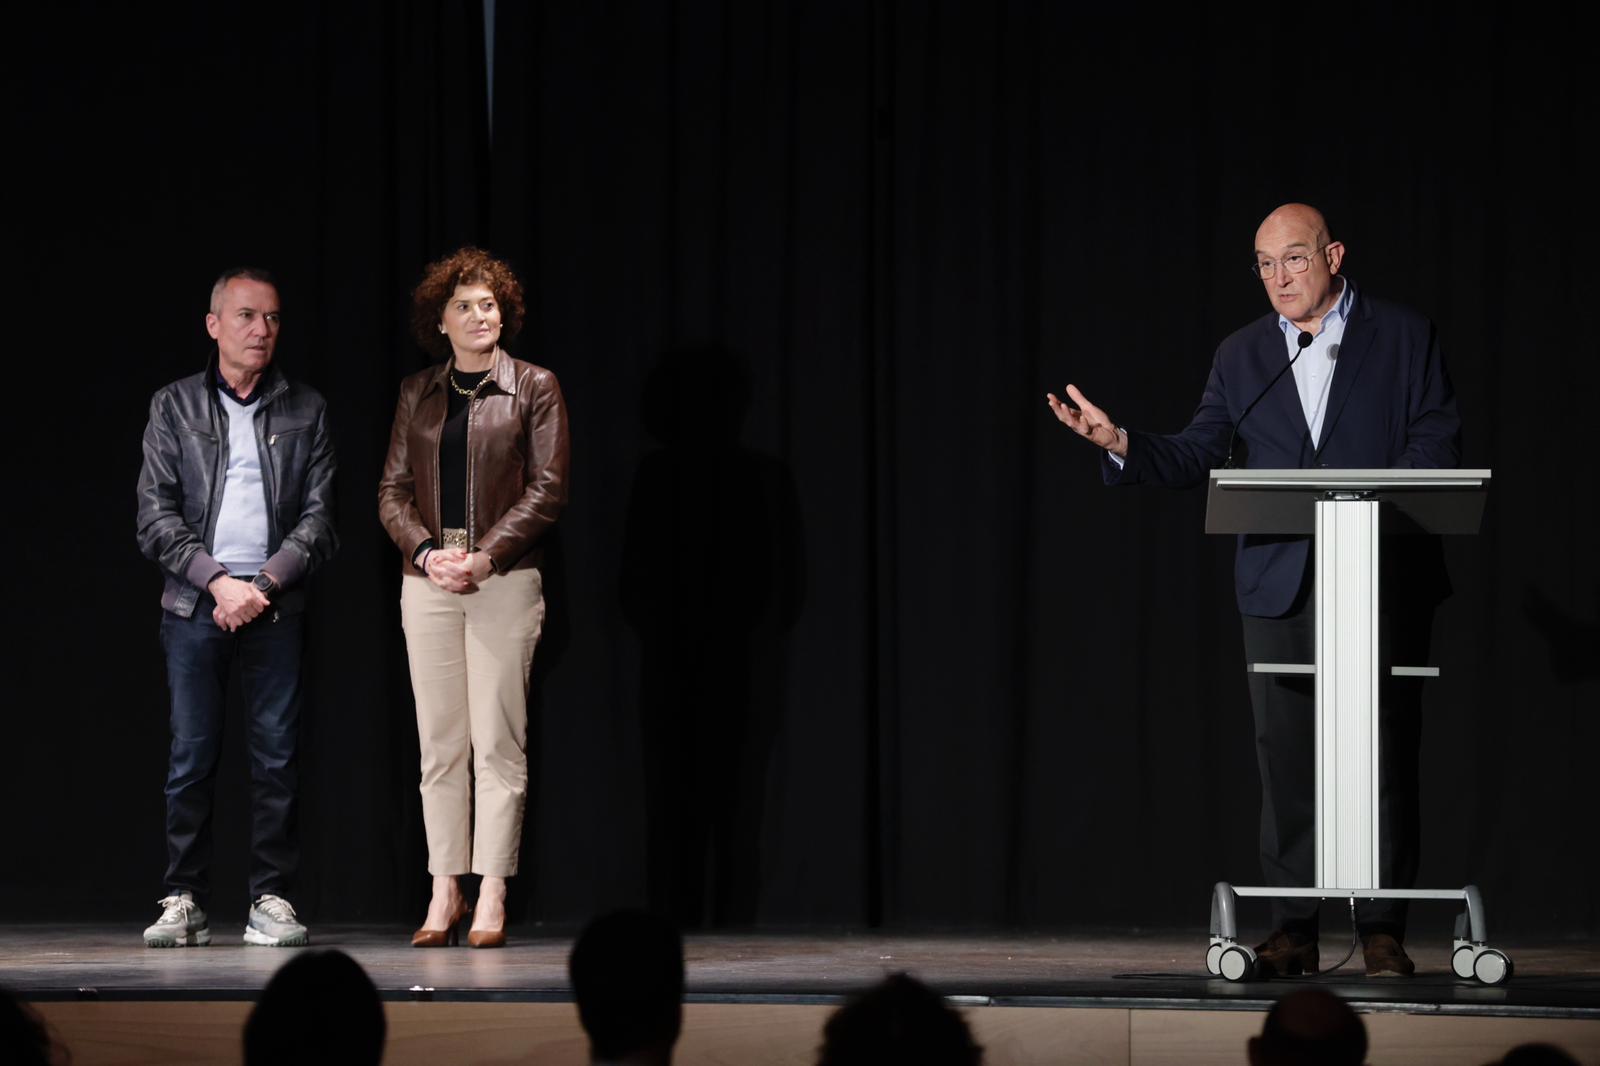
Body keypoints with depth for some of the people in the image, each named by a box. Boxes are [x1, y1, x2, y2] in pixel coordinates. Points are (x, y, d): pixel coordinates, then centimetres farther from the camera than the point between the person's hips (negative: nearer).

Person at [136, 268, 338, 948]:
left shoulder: (305, 412, 11)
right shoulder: (174, 408, 8)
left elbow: (319, 517, 4)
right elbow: (156, 517, 1)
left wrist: (265, 584, -9)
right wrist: (218, 581, -10)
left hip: (276, 606, 1)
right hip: (194, 606, -1)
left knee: (276, 756, -2)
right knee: (191, 756, -1)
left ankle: (271, 899, 2)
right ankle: (184, 903, 4)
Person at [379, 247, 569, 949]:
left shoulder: (533, 388, 4)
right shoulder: (418, 394, 12)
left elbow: (547, 487, -3)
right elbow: (393, 489, 9)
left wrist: (485, 555, -13)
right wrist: (427, 552, -9)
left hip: (504, 578, -3)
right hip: (427, 581, 3)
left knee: (497, 744, -5)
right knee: (439, 745, 3)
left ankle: (491, 900, -4)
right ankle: (444, 895, 7)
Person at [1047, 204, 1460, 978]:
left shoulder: (1404, 336, 4)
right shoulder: (1242, 355, 13)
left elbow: (1437, 440, -2)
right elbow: (1195, 456, 8)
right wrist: (1122, 445, -10)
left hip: (1382, 576, -3)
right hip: (1279, 586, 3)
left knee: (1383, 753, -1)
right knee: (1285, 756, 2)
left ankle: (1383, 930, 5)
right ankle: (1293, 932, 6)